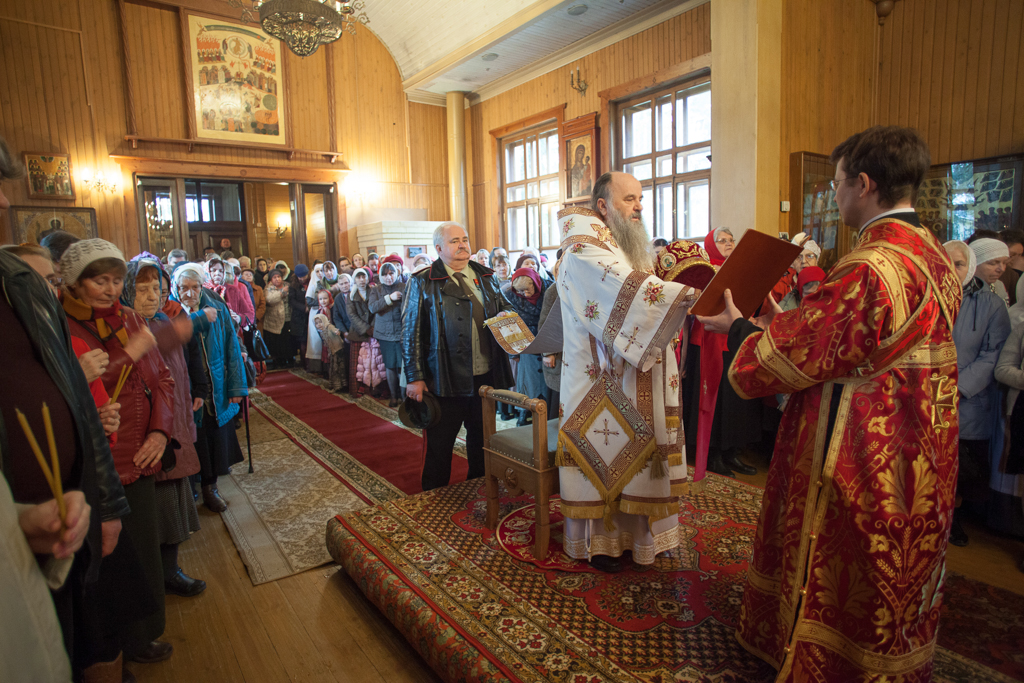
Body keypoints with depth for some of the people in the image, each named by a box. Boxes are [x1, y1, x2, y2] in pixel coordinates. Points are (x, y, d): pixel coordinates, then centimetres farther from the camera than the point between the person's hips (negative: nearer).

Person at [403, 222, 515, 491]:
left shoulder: (485, 277, 11)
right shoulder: (423, 283, -4)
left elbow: (504, 307, 22)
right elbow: (411, 332, -7)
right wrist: (415, 377, -13)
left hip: (485, 375, 5)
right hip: (445, 378, -5)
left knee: (481, 438, 19)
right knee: (440, 443, 7)